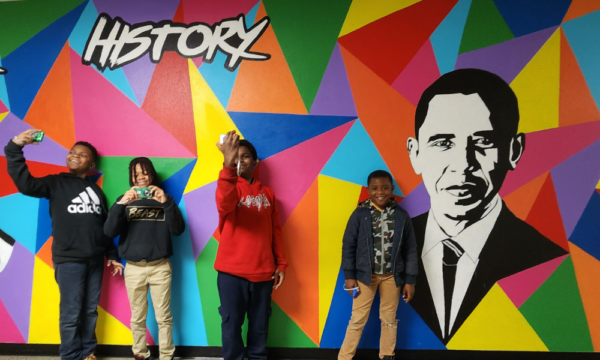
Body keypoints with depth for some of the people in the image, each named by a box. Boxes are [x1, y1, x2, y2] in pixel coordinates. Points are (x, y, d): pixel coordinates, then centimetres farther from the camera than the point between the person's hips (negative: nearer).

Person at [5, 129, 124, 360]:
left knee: (91, 310, 11)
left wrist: (111, 256, 13)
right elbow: (25, 184, -18)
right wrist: (15, 148, -28)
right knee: (71, 314, 0)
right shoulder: (56, 183, 1)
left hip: (95, 259, 4)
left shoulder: (96, 190, 14)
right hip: (68, 260, -4)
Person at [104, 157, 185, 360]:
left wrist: (166, 202, -21)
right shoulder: (124, 200, 6)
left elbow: (178, 230, -8)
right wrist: (121, 204, -22)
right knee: (138, 318, 10)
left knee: (163, 316, 4)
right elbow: (109, 231, -8)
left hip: (160, 267, -1)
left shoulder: (163, 199, 5)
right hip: (134, 268, 1)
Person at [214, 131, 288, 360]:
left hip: (263, 271, 3)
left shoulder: (267, 193, 11)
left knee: (259, 325, 11)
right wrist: (228, 166, -42)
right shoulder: (230, 186, -2)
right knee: (232, 324, 3)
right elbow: (224, 204, -28)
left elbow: (276, 231, 14)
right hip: (232, 271, -3)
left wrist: (281, 264, 9)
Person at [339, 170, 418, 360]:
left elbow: (410, 249, 2)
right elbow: (348, 245, -4)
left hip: (392, 276, 2)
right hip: (365, 274, -2)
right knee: (358, 319, 4)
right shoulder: (360, 214, -9)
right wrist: (349, 275, -6)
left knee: (389, 318, 15)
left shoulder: (401, 215, -4)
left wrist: (410, 280, 1)